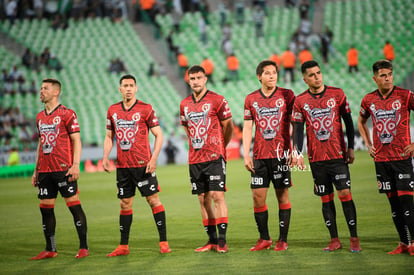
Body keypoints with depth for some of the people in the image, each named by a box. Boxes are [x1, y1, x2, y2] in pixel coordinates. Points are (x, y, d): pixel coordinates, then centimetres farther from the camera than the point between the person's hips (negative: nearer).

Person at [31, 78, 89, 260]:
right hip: (45, 170, 7)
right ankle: (50, 250, 13)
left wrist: (75, 165, -16)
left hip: (63, 169, -7)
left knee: (74, 205, -4)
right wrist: (36, 170, 18)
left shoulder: (67, 114, -4)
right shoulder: (40, 117, 15)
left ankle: (83, 247, 0)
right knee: (45, 208, 6)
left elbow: (76, 141, -6)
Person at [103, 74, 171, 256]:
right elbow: (109, 137, 17)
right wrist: (105, 157, 3)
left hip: (142, 164, -4)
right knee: (125, 204, 8)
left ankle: (163, 242, -1)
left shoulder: (145, 109, -3)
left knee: (153, 200, -5)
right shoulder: (113, 110, 9)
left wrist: (154, 159, -13)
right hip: (122, 165, 4)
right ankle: (123, 246, 14)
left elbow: (158, 135, -3)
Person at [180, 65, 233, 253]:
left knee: (217, 196, -10)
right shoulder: (184, 104, 10)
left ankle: (222, 240, -9)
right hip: (194, 159, 5)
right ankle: (212, 241, 13)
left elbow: (228, 126, 2)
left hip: (214, 157, -5)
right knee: (203, 199, 7)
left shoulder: (217, 100, -5)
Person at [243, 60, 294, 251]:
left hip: (281, 154, -2)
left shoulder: (286, 95, 1)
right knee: (258, 197, 0)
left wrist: (295, 151, -5)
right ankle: (264, 239, 13)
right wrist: (246, 155, 2)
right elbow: (247, 128, 9)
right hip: (260, 156, 2)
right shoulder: (251, 99, 8)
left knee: (282, 196, 0)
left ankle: (283, 240, 7)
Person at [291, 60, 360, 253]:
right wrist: (298, 153, -8)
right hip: (316, 157, 2)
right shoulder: (300, 101, 3)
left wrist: (351, 148, 2)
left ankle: (354, 239, -3)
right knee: (326, 198, 4)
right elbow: (298, 129, 3)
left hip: (338, 155, -1)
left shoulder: (337, 94, 1)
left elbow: (348, 121, 6)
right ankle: (334, 241, 10)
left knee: (345, 193, -8)